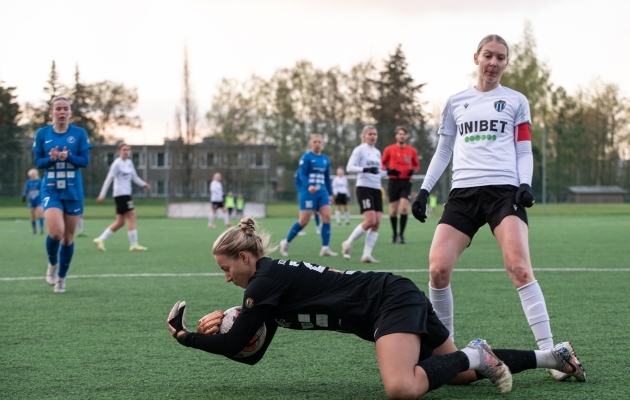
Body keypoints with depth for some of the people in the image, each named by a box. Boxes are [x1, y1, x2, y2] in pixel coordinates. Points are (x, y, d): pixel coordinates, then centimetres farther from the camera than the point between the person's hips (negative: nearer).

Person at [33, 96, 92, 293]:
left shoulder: (80, 133, -3)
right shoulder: (42, 134, 0)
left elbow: (85, 161, -5)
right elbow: (38, 162, 2)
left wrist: (68, 157, -25)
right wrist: (51, 159, -20)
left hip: (73, 192, 1)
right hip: (51, 190, -1)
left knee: (68, 237, 8)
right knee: (56, 231, -21)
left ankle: (61, 278, 26)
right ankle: (52, 264, 11)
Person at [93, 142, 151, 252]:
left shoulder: (129, 163, 13)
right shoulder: (117, 163, -10)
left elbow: (134, 177, 19)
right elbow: (109, 179, -11)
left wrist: (143, 184, 2)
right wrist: (102, 195, -13)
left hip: (126, 194, 9)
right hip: (121, 194, -9)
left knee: (120, 222, 9)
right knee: (131, 217, -11)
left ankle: (100, 240, 13)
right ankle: (134, 244, -8)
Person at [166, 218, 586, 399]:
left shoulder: (266, 281, -12)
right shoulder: (273, 280, 15)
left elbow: (233, 346, -12)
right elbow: (251, 354, 16)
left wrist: (184, 335, 1)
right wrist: (227, 323, 1)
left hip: (392, 302, -10)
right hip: (401, 298, 10)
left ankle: (474, 355, -12)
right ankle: (554, 355, 21)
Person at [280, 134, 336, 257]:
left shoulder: (325, 159, 12)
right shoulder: (306, 157, -5)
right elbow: (302, 175, -13)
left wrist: (330, 193, 17)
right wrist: (308, 186, -30)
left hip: (322, 192, 5)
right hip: (308, 193, -5)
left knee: (327, 217, -9)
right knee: (304, 221, -4)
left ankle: (325, 248, -7)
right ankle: (285, 242, 16)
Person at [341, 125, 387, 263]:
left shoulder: (377, 152, 18)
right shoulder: (359, 150, -2)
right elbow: (349, 167, -12)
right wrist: (365, 169, -26)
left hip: (376, 189, 7)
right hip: (364, 188, -7)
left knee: (377, 222, -5)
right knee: (370, 220, -17)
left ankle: (367, 254, -3)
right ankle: (348, 244, 0)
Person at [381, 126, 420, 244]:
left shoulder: (412, 151, 5)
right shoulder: (389, 149, 2)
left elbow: (416, 165, 15)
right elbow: (382, 164, 9)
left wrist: (413, 170, -7)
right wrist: (388, 170, -12)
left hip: (406, 182, 0)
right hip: (393, 181, 0)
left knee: (404, 208, -14)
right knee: (393, 210, 3)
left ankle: (401, 234, -5)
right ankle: (395, 234, 19)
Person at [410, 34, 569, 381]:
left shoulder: (515, 101, 12)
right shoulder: (455, 103, 17)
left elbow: (524, 151, 11)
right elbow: (443, 151, 22)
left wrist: (525, 184, -7)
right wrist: (424, 189, 13)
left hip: (504, 191, -2)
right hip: (463, 193, 3)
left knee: (519, 268, -23)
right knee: (438, 269, -14)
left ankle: (550, 353, -21)